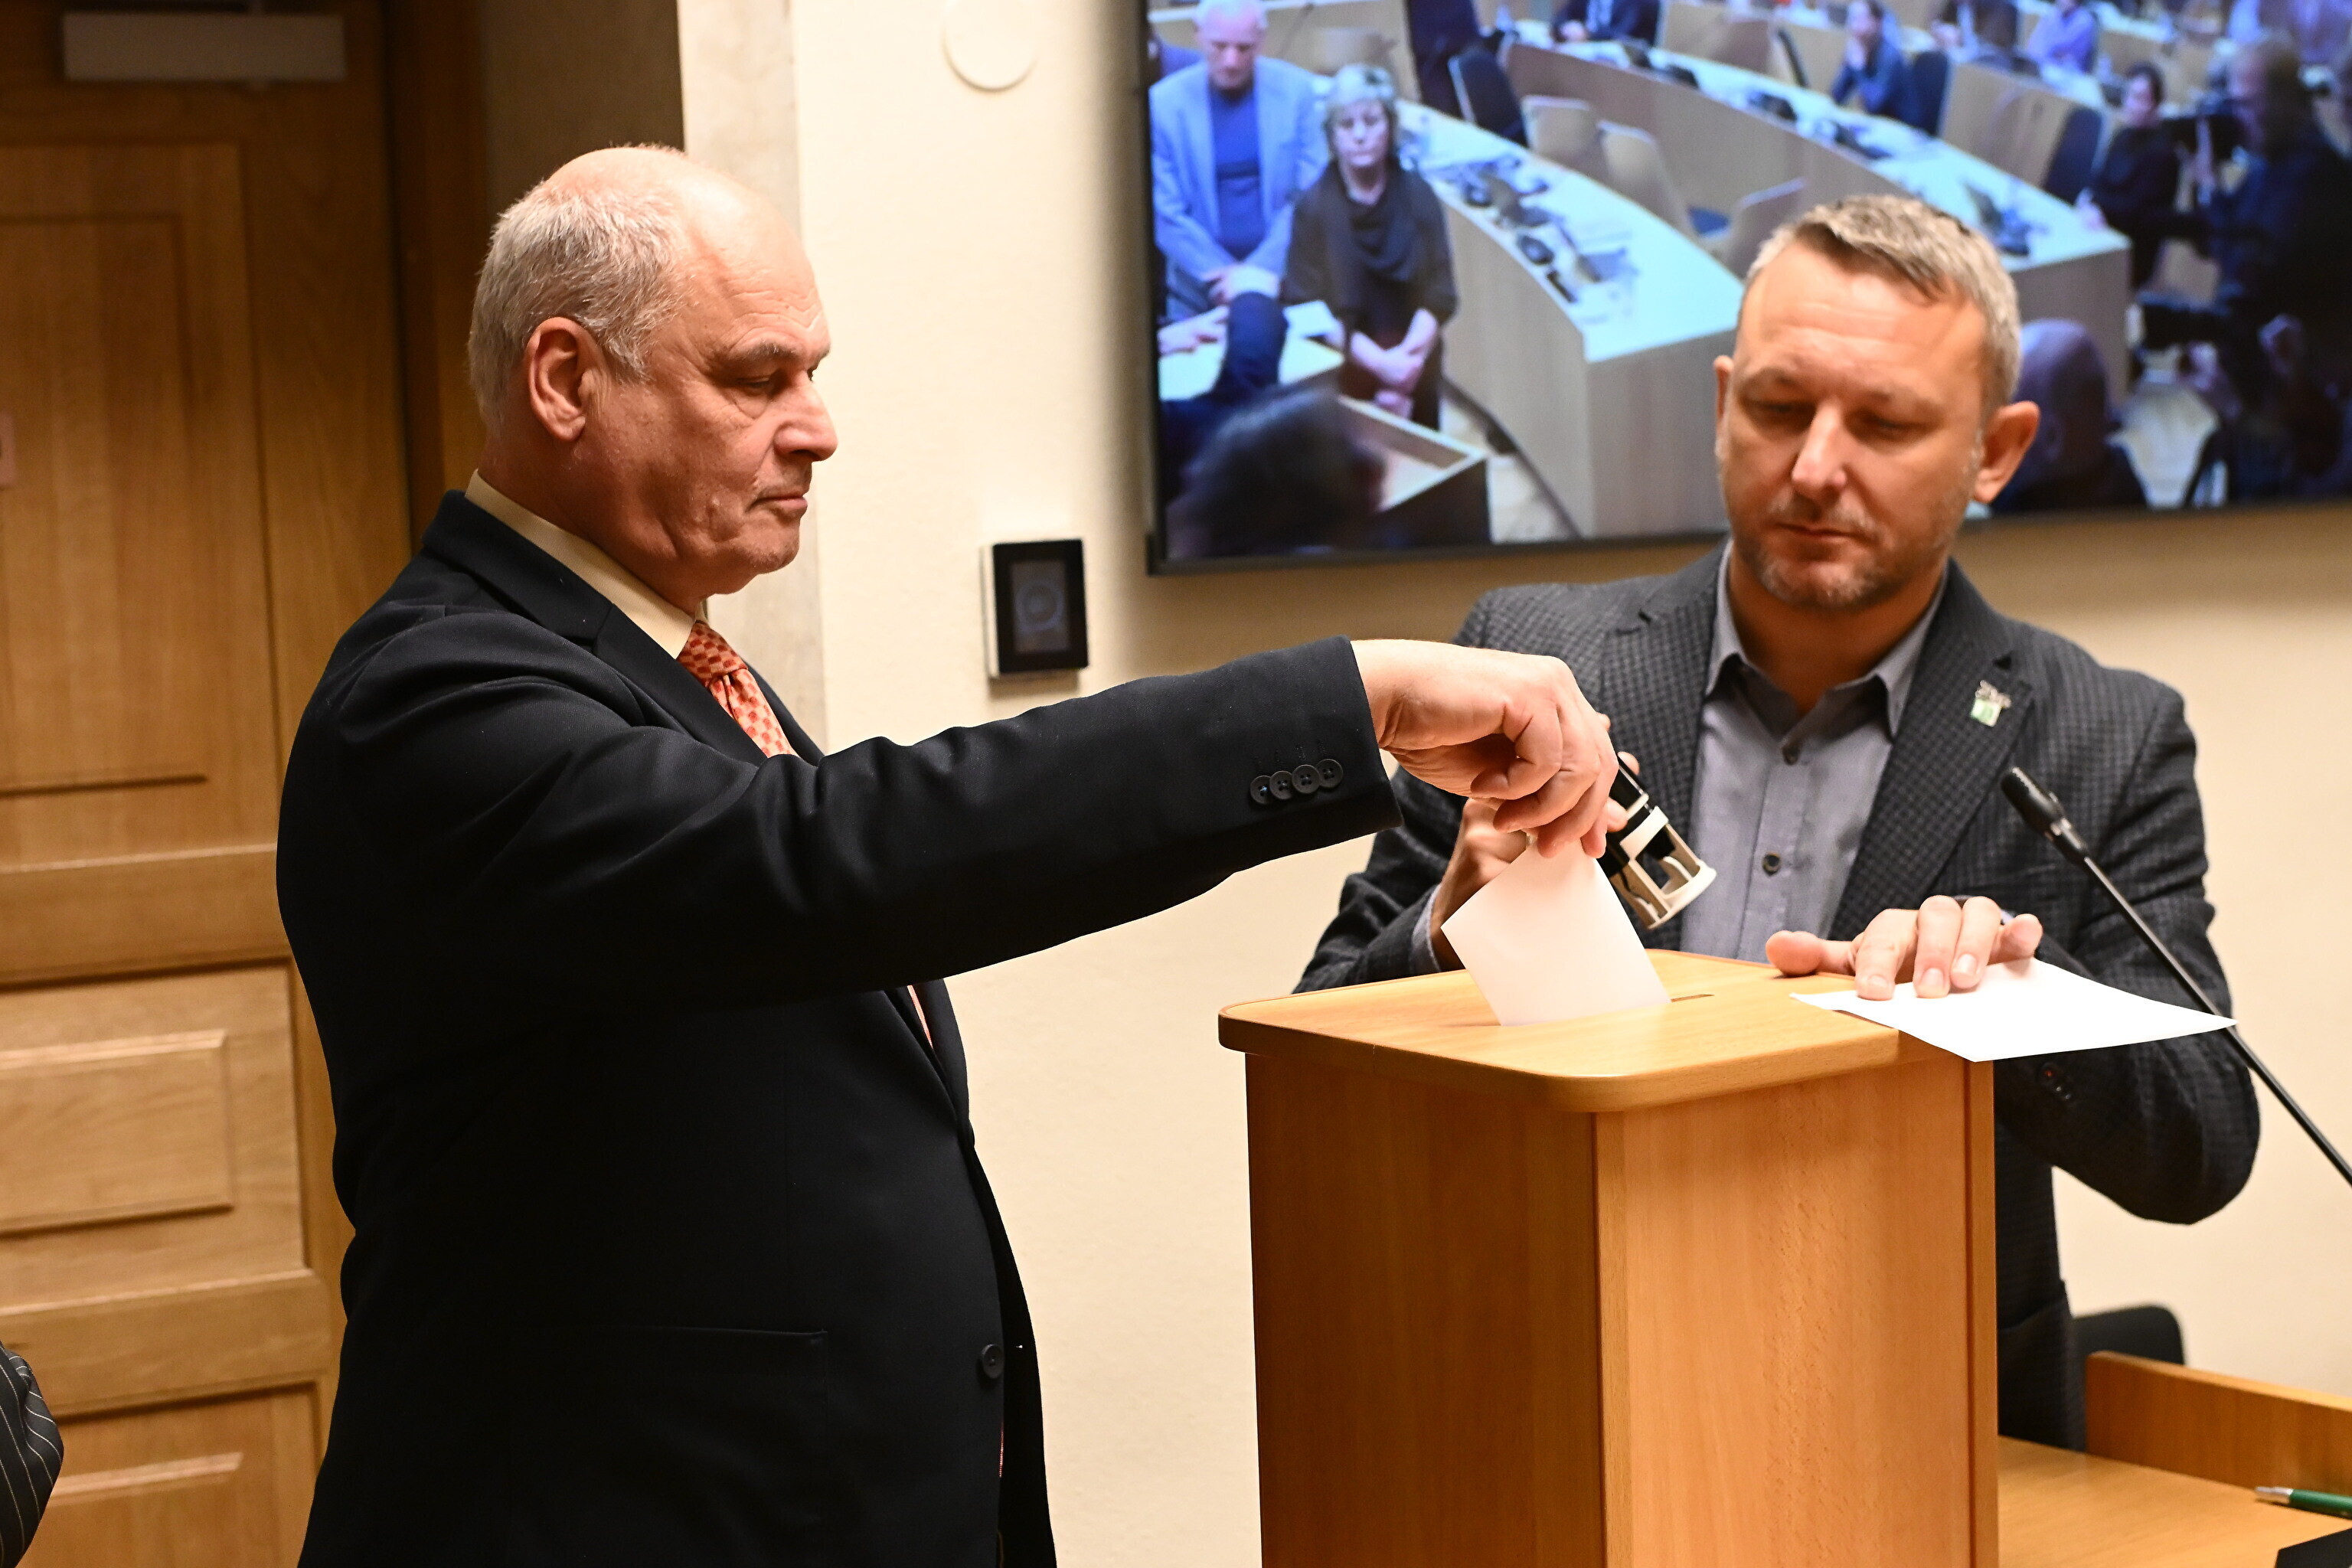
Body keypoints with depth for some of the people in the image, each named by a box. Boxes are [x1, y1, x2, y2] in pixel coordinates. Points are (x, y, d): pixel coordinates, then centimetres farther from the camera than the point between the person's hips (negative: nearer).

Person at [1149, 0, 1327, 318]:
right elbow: (1163, 211, -6)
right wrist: (1225, 273, -16)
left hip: (1281, 278, 0)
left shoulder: (1296, 90, -4)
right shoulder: (1163, 101, -7)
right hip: (1201, 289, 0)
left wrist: (1264, 267, -14)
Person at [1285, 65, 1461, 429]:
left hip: (1416, 363, 2)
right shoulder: (1313, 208, -4)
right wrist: (1380, 363, -19)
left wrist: (1407, 358, -18)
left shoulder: (1418, 197, 3)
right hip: (1344, 368, -2)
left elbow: (1440, 295, 0)